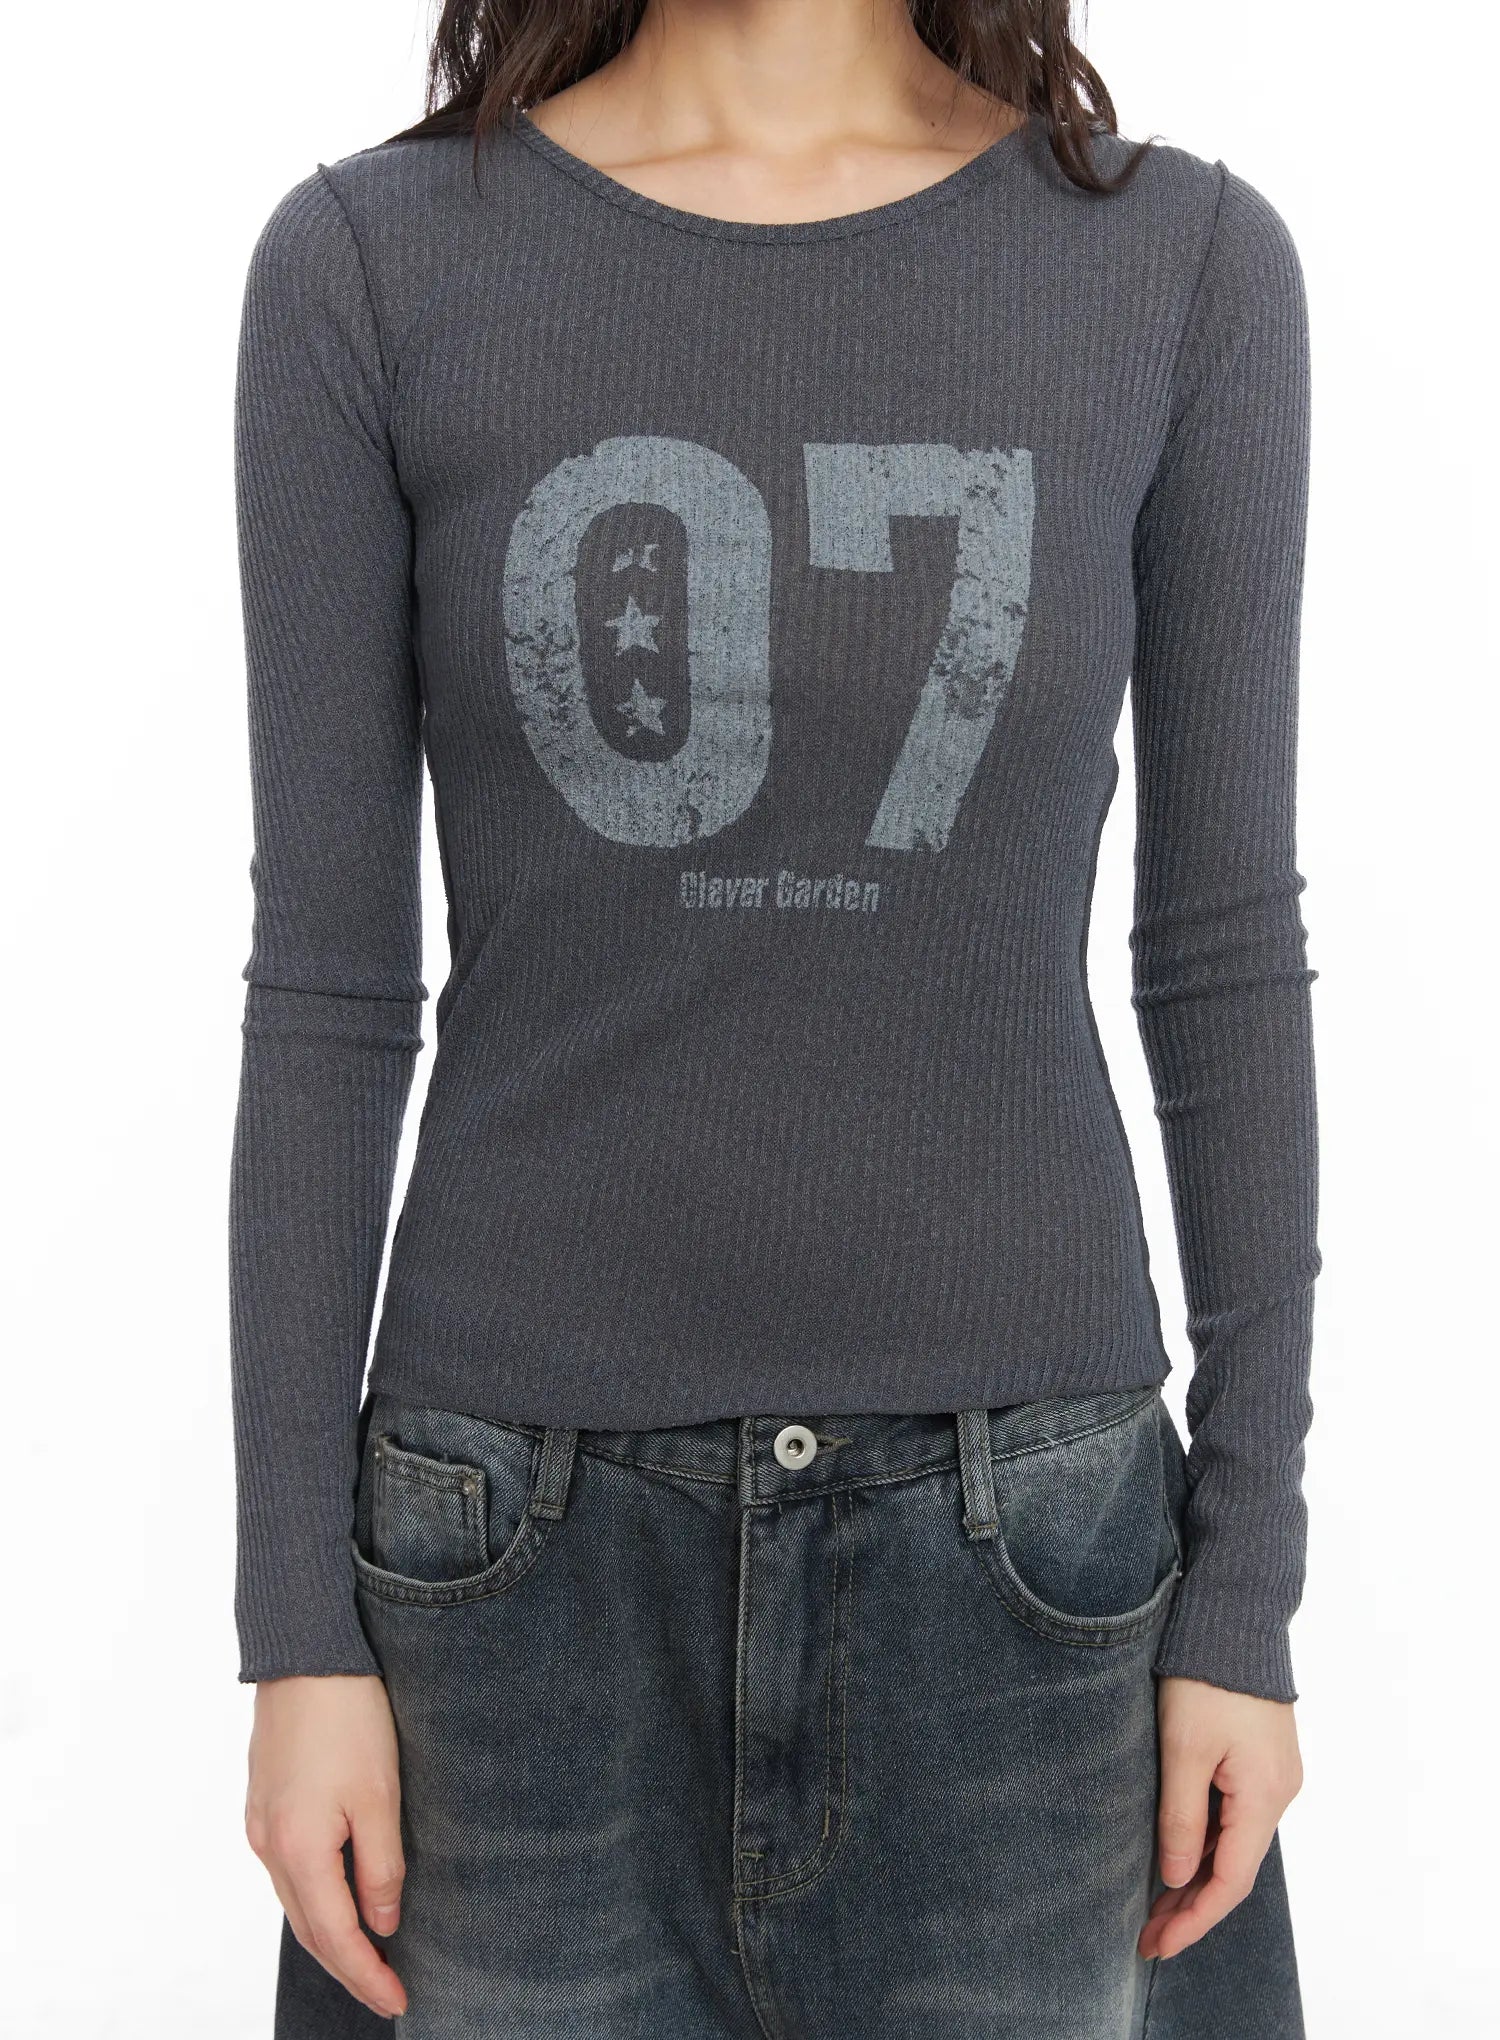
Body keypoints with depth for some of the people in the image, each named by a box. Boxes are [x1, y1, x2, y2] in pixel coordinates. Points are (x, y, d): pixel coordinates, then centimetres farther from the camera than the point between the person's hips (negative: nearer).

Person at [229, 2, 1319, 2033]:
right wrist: (297, 1628, -4)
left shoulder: (1185, 262, -2)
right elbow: (329, 977, -3)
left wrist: (1249, 1590, -1)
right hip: (539, 1542, 0)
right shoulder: (369, 266, -3)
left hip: (1007, 1537, 1)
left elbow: (1225, 949, -1)